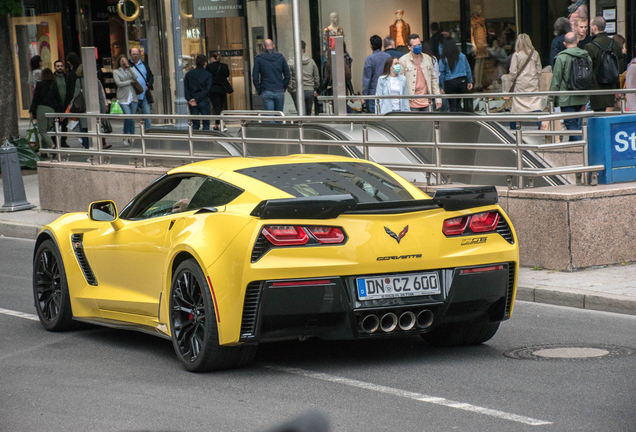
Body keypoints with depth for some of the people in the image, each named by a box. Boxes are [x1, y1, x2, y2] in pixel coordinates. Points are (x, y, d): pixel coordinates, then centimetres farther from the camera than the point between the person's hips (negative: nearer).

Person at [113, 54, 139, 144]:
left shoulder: (130, 70, 15)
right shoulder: (116, 72, 6)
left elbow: (135, 77, -5)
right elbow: (119, 83, -7)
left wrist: (128, 66, -7)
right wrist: (131, 81, -3)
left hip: (133, 97, 3)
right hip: (123, 98, -3)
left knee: (132, 118, 1)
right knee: (128, 117, -17)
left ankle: (131, 138, 9)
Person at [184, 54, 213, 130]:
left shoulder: (188, 74, 5)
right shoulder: (208, 75, -3)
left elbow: (186, 89, -1)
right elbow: (206, 89, -11)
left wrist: (189, 100, -7)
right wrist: (196, 99, -13)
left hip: (192, 104, 3)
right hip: (204, 101, -3)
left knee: (195, 124, 8)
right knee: (206, 123, 5)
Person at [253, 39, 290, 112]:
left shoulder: (258, 59, 0)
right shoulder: (281, 57, 5)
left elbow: (255, 77, -3)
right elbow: (287, 76, 4)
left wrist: (259, 90, 6)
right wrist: (284, 88, 12)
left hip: (266, 92, -2)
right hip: (279, 92, 2)